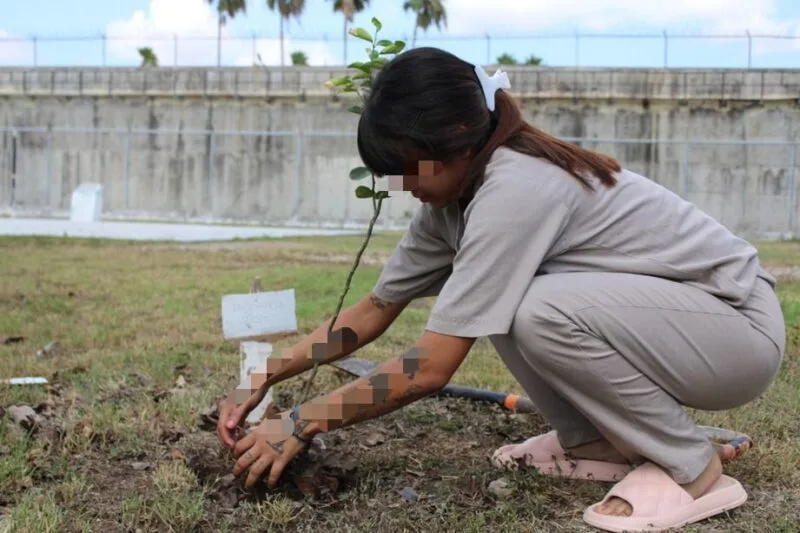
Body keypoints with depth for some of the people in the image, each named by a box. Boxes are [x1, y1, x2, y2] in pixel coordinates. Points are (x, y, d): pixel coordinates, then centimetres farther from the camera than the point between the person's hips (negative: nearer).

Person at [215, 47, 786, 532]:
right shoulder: (453, 191, -1)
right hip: (661, 311, 8)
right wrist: (263, 380, -2)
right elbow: (374, 310, 5)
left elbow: (430, 368, -28)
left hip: (741, 325, -8)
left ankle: (694, 469, -11)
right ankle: (594, 442, 9)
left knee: (541, 311, -30)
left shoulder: (517, 188, -28)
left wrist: (301, 423, -20)